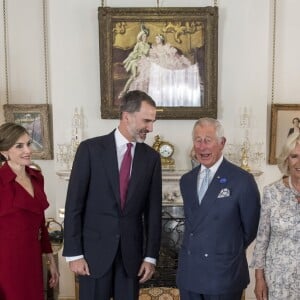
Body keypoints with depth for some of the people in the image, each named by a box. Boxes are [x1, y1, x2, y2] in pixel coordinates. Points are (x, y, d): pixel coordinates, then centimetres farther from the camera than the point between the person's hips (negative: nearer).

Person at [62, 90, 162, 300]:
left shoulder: (152, 157, 3)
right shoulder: (91, 149, -6)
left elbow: (153, 209, 4)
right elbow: (74, 203, -6)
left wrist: (151, 256, 2)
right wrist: (74, 253, -7)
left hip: (132, 252, 3)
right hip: (95, 249, -2)